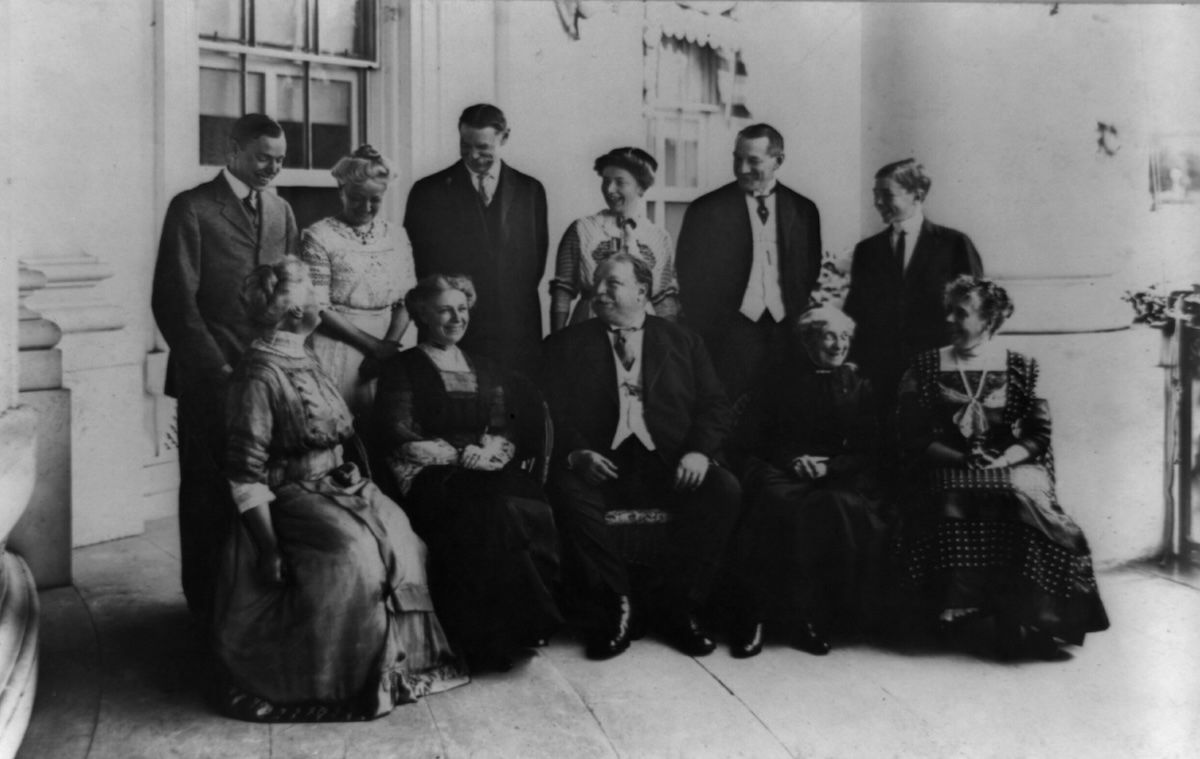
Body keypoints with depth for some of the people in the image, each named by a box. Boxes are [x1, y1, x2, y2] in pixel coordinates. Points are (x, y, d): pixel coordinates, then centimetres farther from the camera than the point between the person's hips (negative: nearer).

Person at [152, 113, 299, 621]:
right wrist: (214, 366, -12)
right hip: (212, 375, -4)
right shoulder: (192, 208, -2)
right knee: (209, 490, 3)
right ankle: (208, 601, 16)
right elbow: (172, 299, -7)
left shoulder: (281, 211, 15)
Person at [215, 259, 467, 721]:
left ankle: (400, 658, -2)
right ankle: (344, 681, -13)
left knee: (399, 535, -12)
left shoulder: (308, 361, 14)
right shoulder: (259, 374, -13)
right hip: (290, 496, -8)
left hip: (336, 486, 8)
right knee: (349, 553, -28)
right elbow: (245, 473, -16)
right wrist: (269, 548, -20)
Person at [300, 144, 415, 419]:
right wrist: (372, 345, -13)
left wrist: (390, 344, -10)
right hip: (337, 346, -4)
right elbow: (319, 308, -9)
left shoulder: (396, 237, 10)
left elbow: (405, 302, 7)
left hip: (384, 352, 4)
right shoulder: (318, 237, -4)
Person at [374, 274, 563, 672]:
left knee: (536, 511, -29)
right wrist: (462, 455, -9)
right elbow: (400, 440, -2)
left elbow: (507, 433, 15)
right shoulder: (401, 370, 9)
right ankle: (495, 638, -24)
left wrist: (486, 453, -8)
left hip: (487, 473, 4)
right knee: (496, 514, -34)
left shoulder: (486, 371, 24)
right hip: (432, 478, -4)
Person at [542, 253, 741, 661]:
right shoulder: (565, 345, 15)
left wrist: (699, 451, -10)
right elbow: (550, 412, 5)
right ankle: (615, 605, -14)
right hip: (600, 462, -1)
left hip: (667, 462, 1)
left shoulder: (682, 341, 17)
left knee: (724, 490, -26)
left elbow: (714, 406, 10)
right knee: (567, 492, -33)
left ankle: (683, 607, -10)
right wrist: (575, 452, -15)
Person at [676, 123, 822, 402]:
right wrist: (695, 344, -4)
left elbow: (810, 276, 13)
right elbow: (689, 283, 2)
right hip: (728, 335, -2)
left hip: (787, 335, 2)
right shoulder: (706, 211, 1)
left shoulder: (803, 210, 9)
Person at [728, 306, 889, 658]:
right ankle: (754, 612, -28)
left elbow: (870, 449, 10)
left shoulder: (858, 386, 20)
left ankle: (817, 616, -24)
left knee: (842, 508, -35)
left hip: (840, 475, 1)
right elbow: (750, 436, 8)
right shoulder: (781, 380, 16)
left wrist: (830, 465, -10)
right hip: (783, 471, -1)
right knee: (781, 504, -36)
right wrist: (792, 460, -10)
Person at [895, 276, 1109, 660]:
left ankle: (1027, 624, -18)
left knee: (1026, 515, -29)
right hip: (947, 472, 0)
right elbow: (914, 436, 2)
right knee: (952, 515, -33)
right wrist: (964, 459, -11)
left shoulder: (1020, 368, 9)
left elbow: (1038, 434, 5)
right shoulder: (925, 367, 8)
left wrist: (1003, 461, -13)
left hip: (1011, 468, 0)